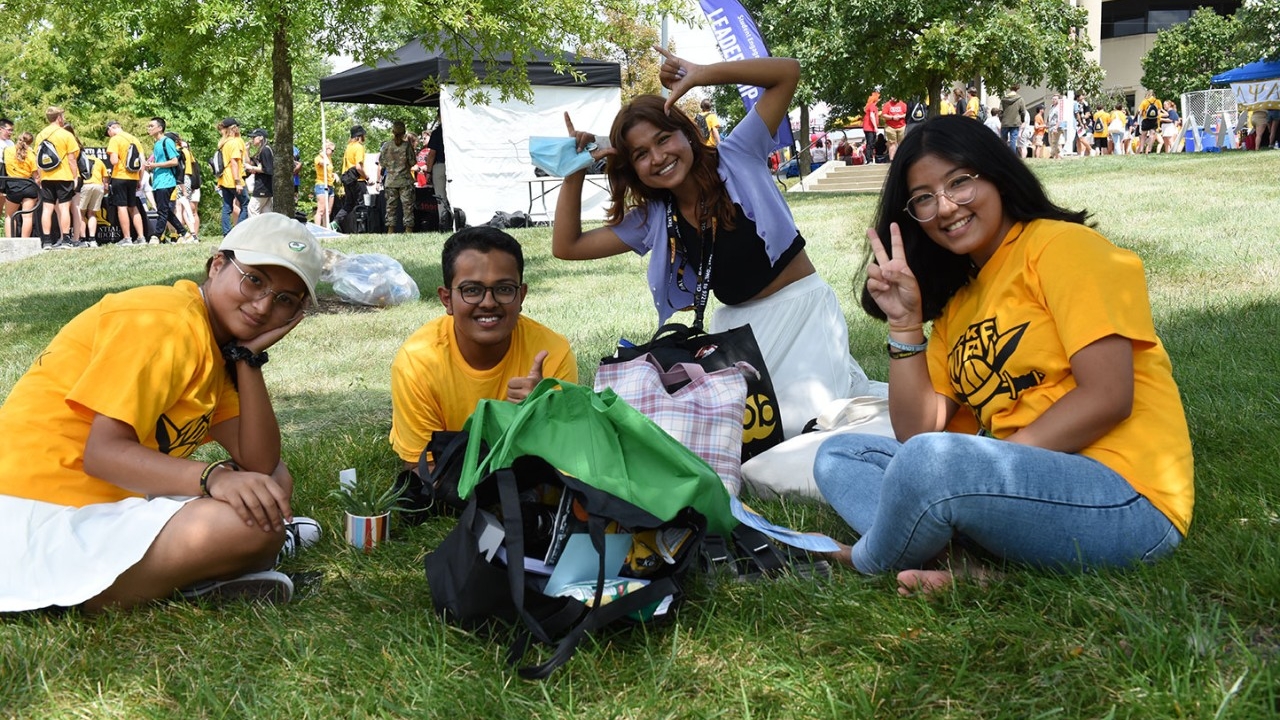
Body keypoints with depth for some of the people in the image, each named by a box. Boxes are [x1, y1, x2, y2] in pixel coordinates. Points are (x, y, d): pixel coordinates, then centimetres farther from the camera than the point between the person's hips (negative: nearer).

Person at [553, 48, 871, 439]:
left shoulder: (737, 157, -8)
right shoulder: (653, 219, 3)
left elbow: (788, 72, -16)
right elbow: (566, 246, 5)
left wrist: (699, 75, -24)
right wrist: (575, 172, -4)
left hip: (802, 307, -5)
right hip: (739, 324, 5)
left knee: (803, 420, -22)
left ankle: (843, 377, 14)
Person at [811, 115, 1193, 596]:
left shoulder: (1062, 246, -3)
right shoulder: (955, 301, 18)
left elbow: (1108, 396, -15)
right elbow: (916, 433, 10)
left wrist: (989, 462, -16)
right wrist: (905, 322, 1)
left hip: (1126, 501, -8)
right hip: (1022, 486, 8)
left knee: (930, 461, -33)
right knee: (838, 456, 9)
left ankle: (871, 563, 0)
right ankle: (959, 565, -16)